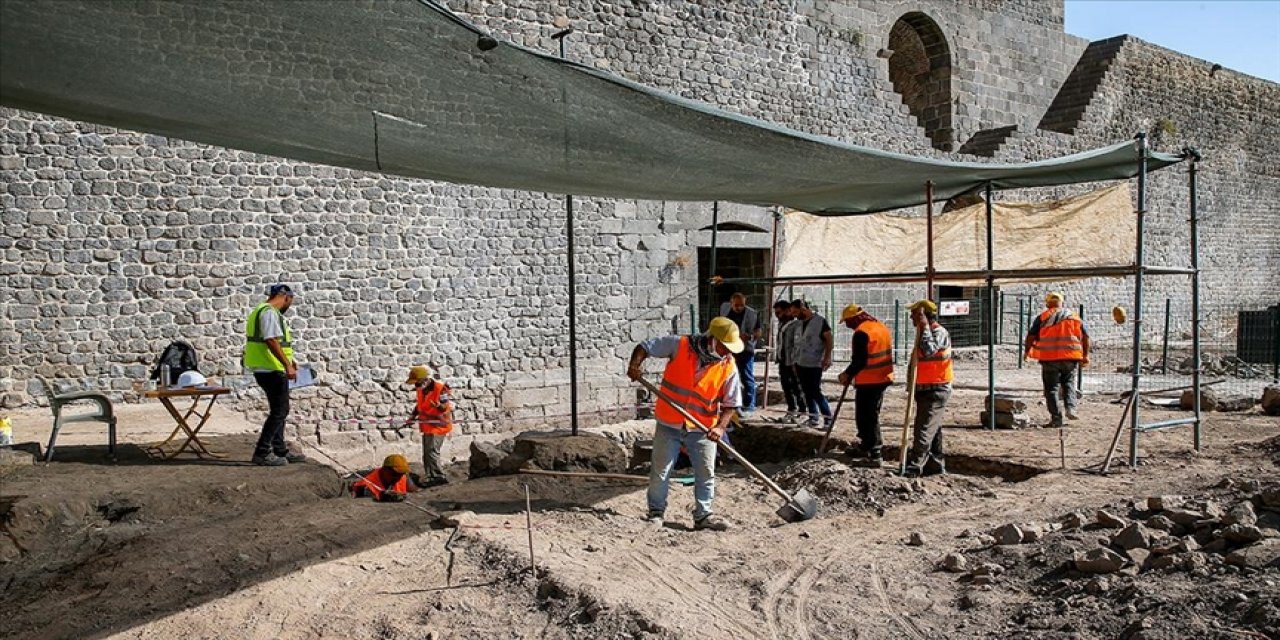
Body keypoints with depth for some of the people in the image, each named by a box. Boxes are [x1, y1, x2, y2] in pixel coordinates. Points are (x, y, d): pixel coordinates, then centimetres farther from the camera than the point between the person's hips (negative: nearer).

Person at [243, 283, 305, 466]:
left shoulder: (263, 311, 18)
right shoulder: (270, 313, -15)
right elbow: (271, 341, -26)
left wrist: (288, 361, 26)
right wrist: (287, 365, -28)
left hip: (268, 369, 11)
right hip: (271, 370, -11)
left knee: (278, 410, 15)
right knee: (280, 410, -5)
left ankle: (280, 451, 21)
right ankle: (261, 453, -2)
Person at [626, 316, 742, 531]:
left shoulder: (728, 367, -8)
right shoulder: (679, 345, -13)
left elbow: (731, 404, -3)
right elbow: (644, 347, -5)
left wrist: (720, 427, -19)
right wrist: (634, 366, -24)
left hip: (702, 429, 1)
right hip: (669, 424, -1)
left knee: (706, 472, 5)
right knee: (660, 471, 7)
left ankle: (703, 514, 19)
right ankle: (656, 512, 22)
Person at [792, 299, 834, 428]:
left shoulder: (820, 321, -11)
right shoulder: (800, 323, 10)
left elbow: (830, 339, -11)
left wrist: (827, 357, -18)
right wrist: (795, 361, 17)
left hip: (814, 364, -7)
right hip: (800, 364, 7)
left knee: (816, 392, -9)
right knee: (807, 392, 9)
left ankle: (829, 418, -1)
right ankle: (813, 417, 17)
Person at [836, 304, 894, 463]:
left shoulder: (861, 332, -17)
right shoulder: (882, 327, 12)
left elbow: (859, 361, -21)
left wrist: (848, 374, -5)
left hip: (868, 381, -9)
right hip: (883, 378, 10)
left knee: (866, 417, -2)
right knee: (871, 414, 18)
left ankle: (874, 454, -1)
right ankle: (866, 447, 27)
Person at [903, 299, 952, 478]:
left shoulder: (939, 332, -15)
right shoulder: (925, 333, 16)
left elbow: (929, 351, -33)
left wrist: (924, 327, -25)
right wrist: (913, 385, 22)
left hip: (936, 390, -10)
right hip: (925, 389, 10)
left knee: (925, 429, -12)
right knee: (933, 429, 14)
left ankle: (914, 466, -13)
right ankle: (936, 465, 21)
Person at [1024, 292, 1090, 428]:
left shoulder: (1042, 317, 3)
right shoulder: (1074, 317, 13)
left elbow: (1031, 336, -1)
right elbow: (1085, 336, 10)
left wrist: (1027, 351, 14)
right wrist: (1085, 355, 17)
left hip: (1050, 358, -2)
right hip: (1071, 357, 3)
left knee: (1051, 388, 3)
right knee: (1068, 383, 20)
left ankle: (1056, 418, 0)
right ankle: (1071, 408, -1)